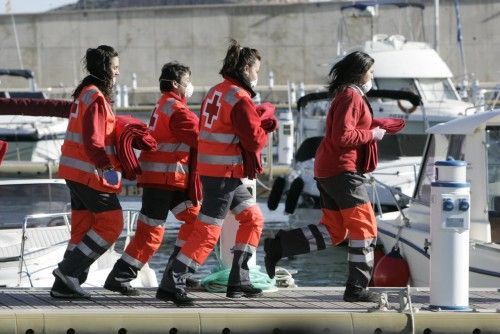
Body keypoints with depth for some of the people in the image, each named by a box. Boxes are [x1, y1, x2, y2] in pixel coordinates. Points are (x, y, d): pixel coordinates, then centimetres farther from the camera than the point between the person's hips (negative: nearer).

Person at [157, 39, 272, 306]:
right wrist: (265, 132, 5)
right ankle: (171, 283, -10)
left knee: (253, 218, 17)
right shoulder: (240, 99, -15)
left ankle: (238, 281, 17)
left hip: (210, 168, 10)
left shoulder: (216, 92, 13)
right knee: (208, 232, -8)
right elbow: (255, 140, -18)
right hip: (224, 172, -10)